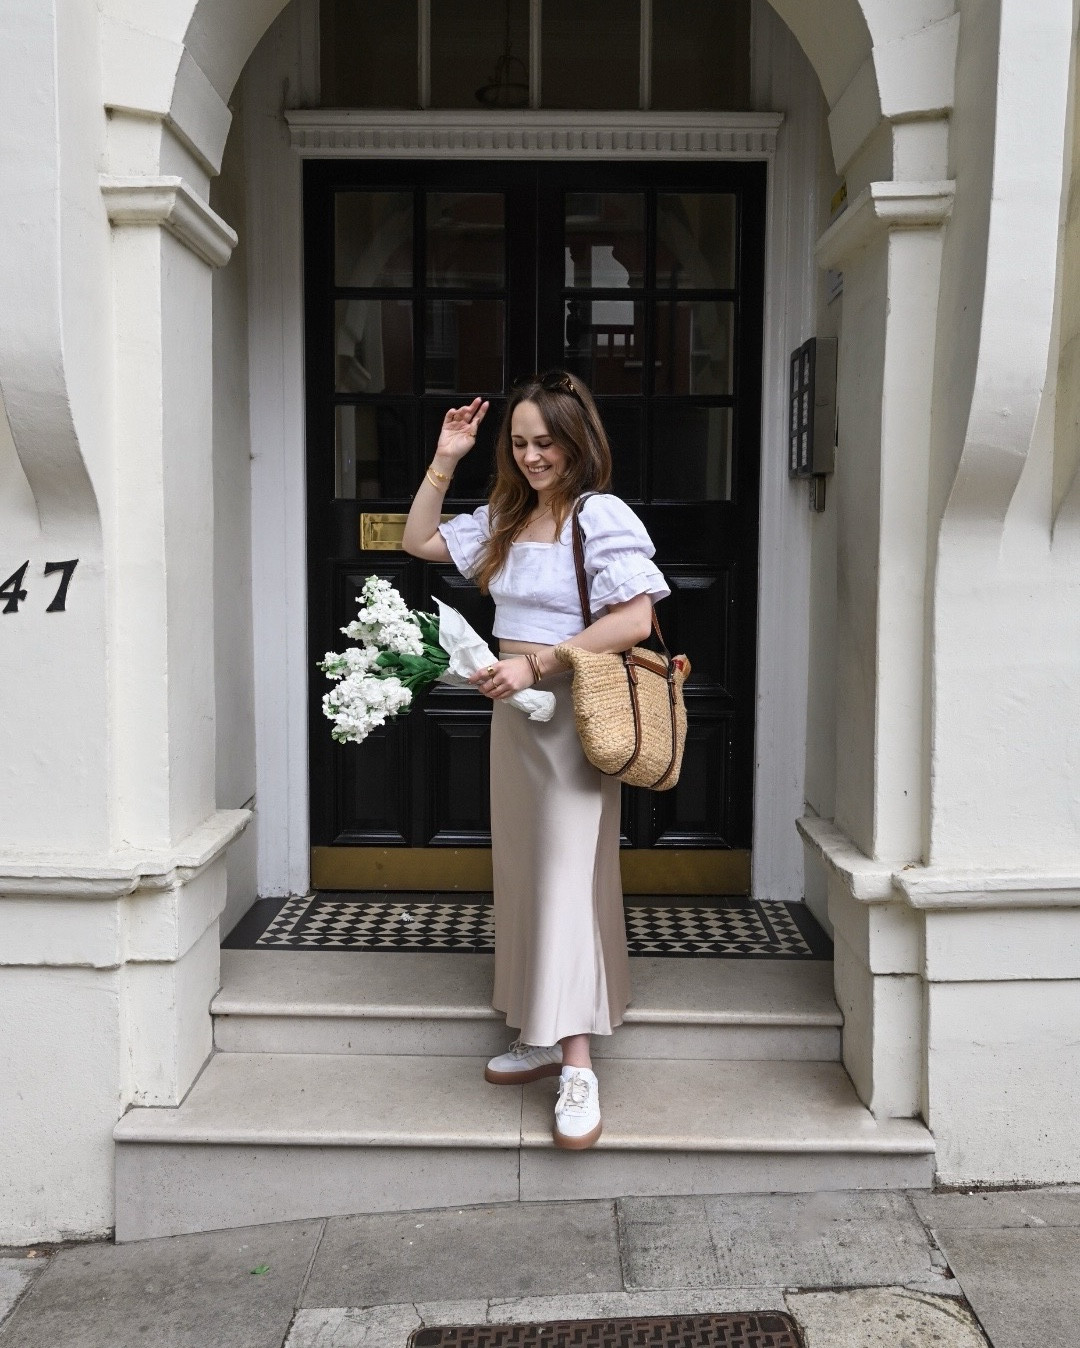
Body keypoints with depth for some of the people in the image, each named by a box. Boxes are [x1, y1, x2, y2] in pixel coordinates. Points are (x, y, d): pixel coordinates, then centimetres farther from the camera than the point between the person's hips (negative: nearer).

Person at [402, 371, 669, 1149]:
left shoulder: (601, 515, -12)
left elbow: (634, 620, -22)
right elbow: (420, 540, 21)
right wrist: (444, 461, 10)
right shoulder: (505, 520, 12)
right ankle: (543, 1038, 24)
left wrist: (535, 663, -23)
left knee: (567, 876, -8)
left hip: (574, 717, -8)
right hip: (514, 713, 8)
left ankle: (578, 1070, -3)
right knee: (521, 874, 12)